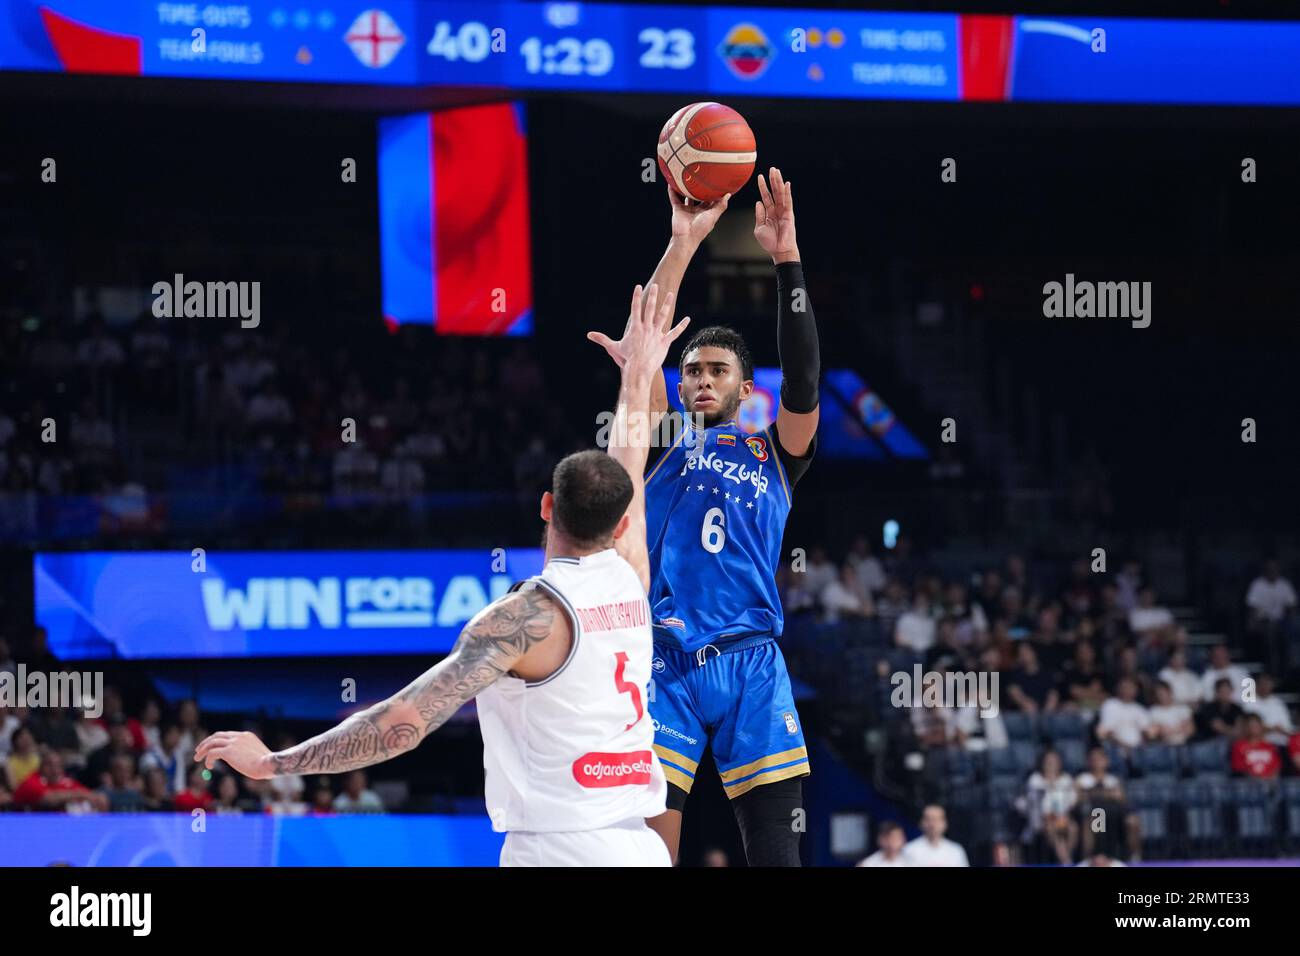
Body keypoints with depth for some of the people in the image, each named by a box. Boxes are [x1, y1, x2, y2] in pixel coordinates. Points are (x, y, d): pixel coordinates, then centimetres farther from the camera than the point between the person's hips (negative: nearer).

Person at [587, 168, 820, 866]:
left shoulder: (772, 453, 15)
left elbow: (803, 377, -2)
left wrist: (785, 259, -12)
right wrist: (683, 243, -9)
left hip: (751, 669, 0)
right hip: (666, 663, 0)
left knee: (775, 852, -3)